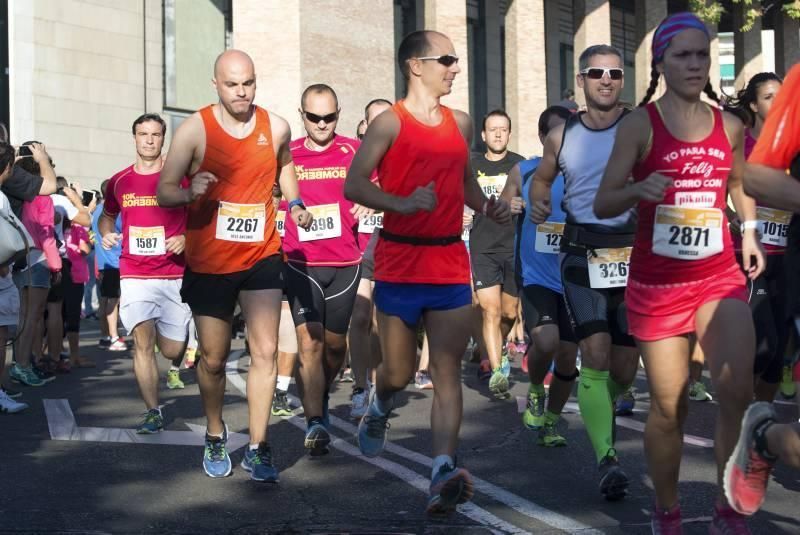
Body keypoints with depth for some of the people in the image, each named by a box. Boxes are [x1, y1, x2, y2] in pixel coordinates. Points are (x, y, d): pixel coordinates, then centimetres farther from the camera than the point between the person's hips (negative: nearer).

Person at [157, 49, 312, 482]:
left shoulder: (276, 127, -1)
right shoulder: (194, 129, -10)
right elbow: (163, 191, -9)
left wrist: (294, 204, 5)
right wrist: (190, 191, -31)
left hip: (261, 257, 1)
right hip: (209, 263, -1)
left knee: (265, 352, -8)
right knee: (213, 359, 10)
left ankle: (258, 447, 3)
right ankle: (215, 437, 33)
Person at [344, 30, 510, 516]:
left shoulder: (461, 123, 12)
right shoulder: (390, 122, -5)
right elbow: (354, 185, -12)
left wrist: (489, 206, 5)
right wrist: (402, 203, -27)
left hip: (451, 262, 4)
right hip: (399, 262, -4)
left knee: (448, 372, -6)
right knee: (399, 373, 8)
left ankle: (444, 473, -11)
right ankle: (379, 411, 43)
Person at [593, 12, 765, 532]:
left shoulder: (729, 125, 5)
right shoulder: (640, 124, -5)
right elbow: (603, 204, -7)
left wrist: (750, 231, 8)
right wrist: (640, 189, -27)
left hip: (720, 274, 2)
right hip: (657, 280, -2)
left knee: (738, 390, -15)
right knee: (670, 405, 4)